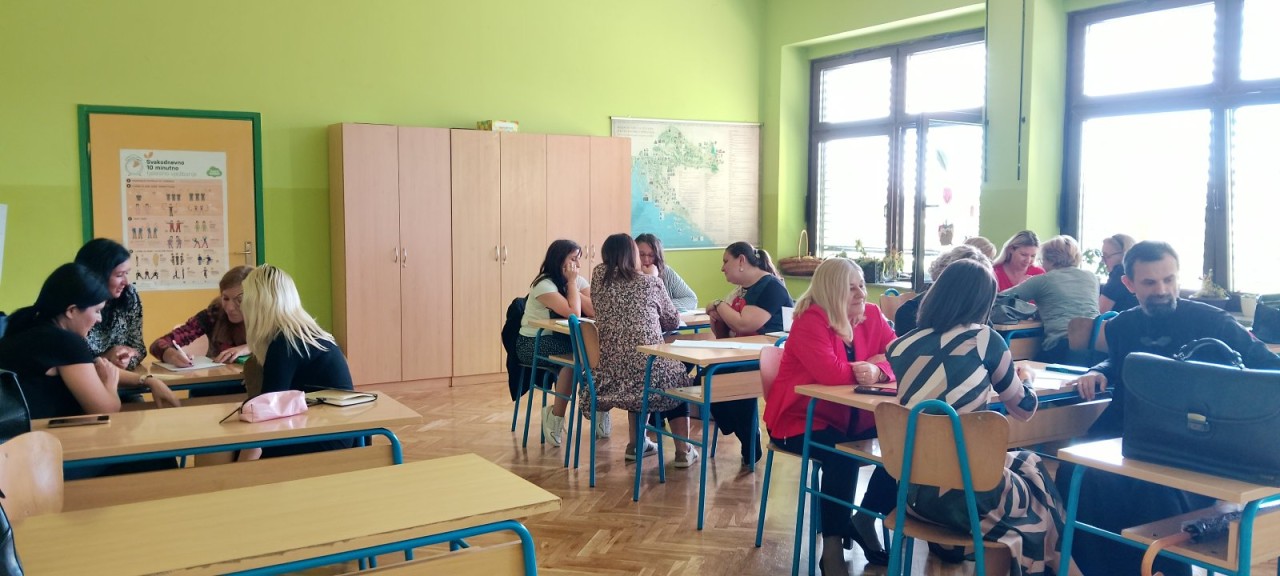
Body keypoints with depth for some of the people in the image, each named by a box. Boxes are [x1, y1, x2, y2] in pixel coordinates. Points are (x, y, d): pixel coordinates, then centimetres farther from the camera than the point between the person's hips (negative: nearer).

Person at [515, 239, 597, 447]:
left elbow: (595, 311, -13)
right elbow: (573, 313, -28)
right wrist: (571, 282, -18)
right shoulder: (544, 284, -17)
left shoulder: (578, 280, 3)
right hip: (533, 343, -6)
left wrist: (573, 284, -16)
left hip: (560, 339, 6)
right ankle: (556, 416, -17)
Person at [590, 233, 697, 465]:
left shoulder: (598, 276, 9)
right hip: (647, 366, -3)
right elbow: (673, 321, 12)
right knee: (678, 379, 26)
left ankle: (636, 444, 32)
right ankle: (683, 451, 18)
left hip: (609, 369, 3)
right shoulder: (651, 282, 4)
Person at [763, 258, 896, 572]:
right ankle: (832, 548, -16)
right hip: (801, 418, -7)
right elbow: (832, 374, -32)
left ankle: (865, 520, 6)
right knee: (841, 455, -32)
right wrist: (870, 366, -15)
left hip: (852, 416, 7)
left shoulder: (872, 315, 1)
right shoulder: (809, 321, -19)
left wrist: (878, 371, -30)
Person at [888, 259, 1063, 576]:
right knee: (1033, 467, 27)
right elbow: (1024, 409, 7)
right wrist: (1025, 378, 27)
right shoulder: (984, 339, -8)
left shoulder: (902, 346, 2)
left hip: (914, 489, 5)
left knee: (1017, 462, 31)